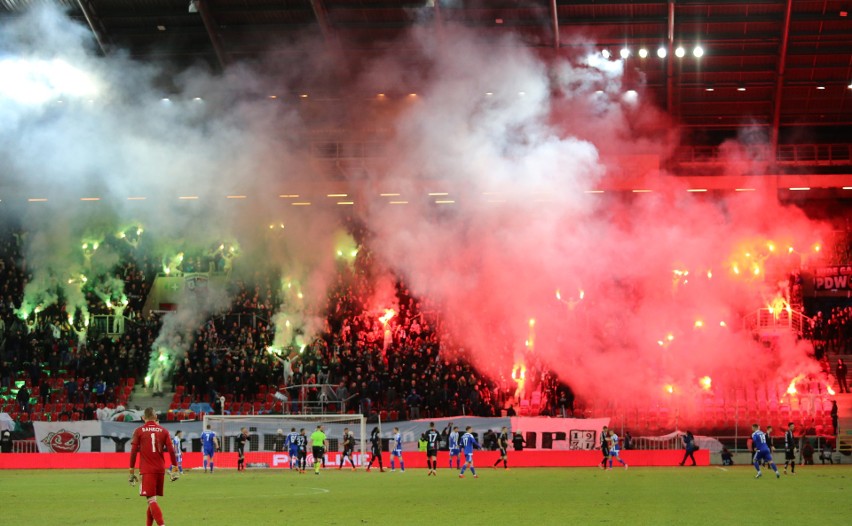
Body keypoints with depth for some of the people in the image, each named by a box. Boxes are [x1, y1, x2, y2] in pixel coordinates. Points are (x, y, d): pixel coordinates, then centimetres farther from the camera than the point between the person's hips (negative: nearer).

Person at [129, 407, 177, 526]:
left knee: (152, 500, -9)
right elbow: (171, 450, 0)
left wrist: (132, 471, 3)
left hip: (147, 471, -4)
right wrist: (174, 467, 6)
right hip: (160, 470, 4)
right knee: (152, 499, 19)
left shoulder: (139, 431, 0)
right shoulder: (163, 430, 6)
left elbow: (133, 452, -3)